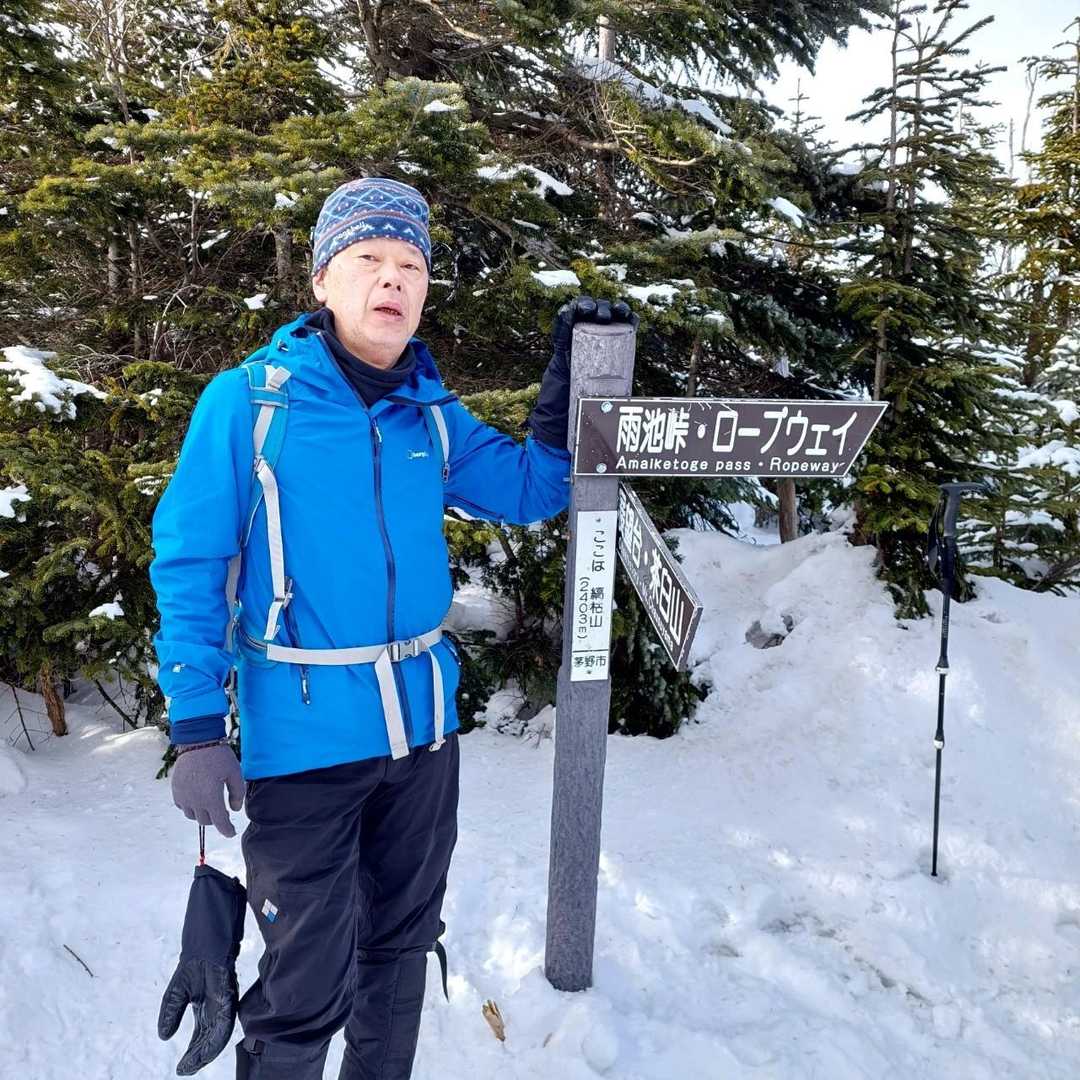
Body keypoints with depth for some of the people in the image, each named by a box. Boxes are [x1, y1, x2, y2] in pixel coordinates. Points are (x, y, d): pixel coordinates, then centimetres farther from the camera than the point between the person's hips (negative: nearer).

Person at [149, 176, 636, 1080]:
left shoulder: (432, 413, 5)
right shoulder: (248, 401, -9)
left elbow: (530, 491, 9)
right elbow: (189, 567, -8)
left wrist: (573, 380, -3)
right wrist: (198, 730, -12)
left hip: (423, 728, 5)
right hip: (303, 737, -5)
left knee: (402, 944, 21)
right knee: (310, 986, 3)